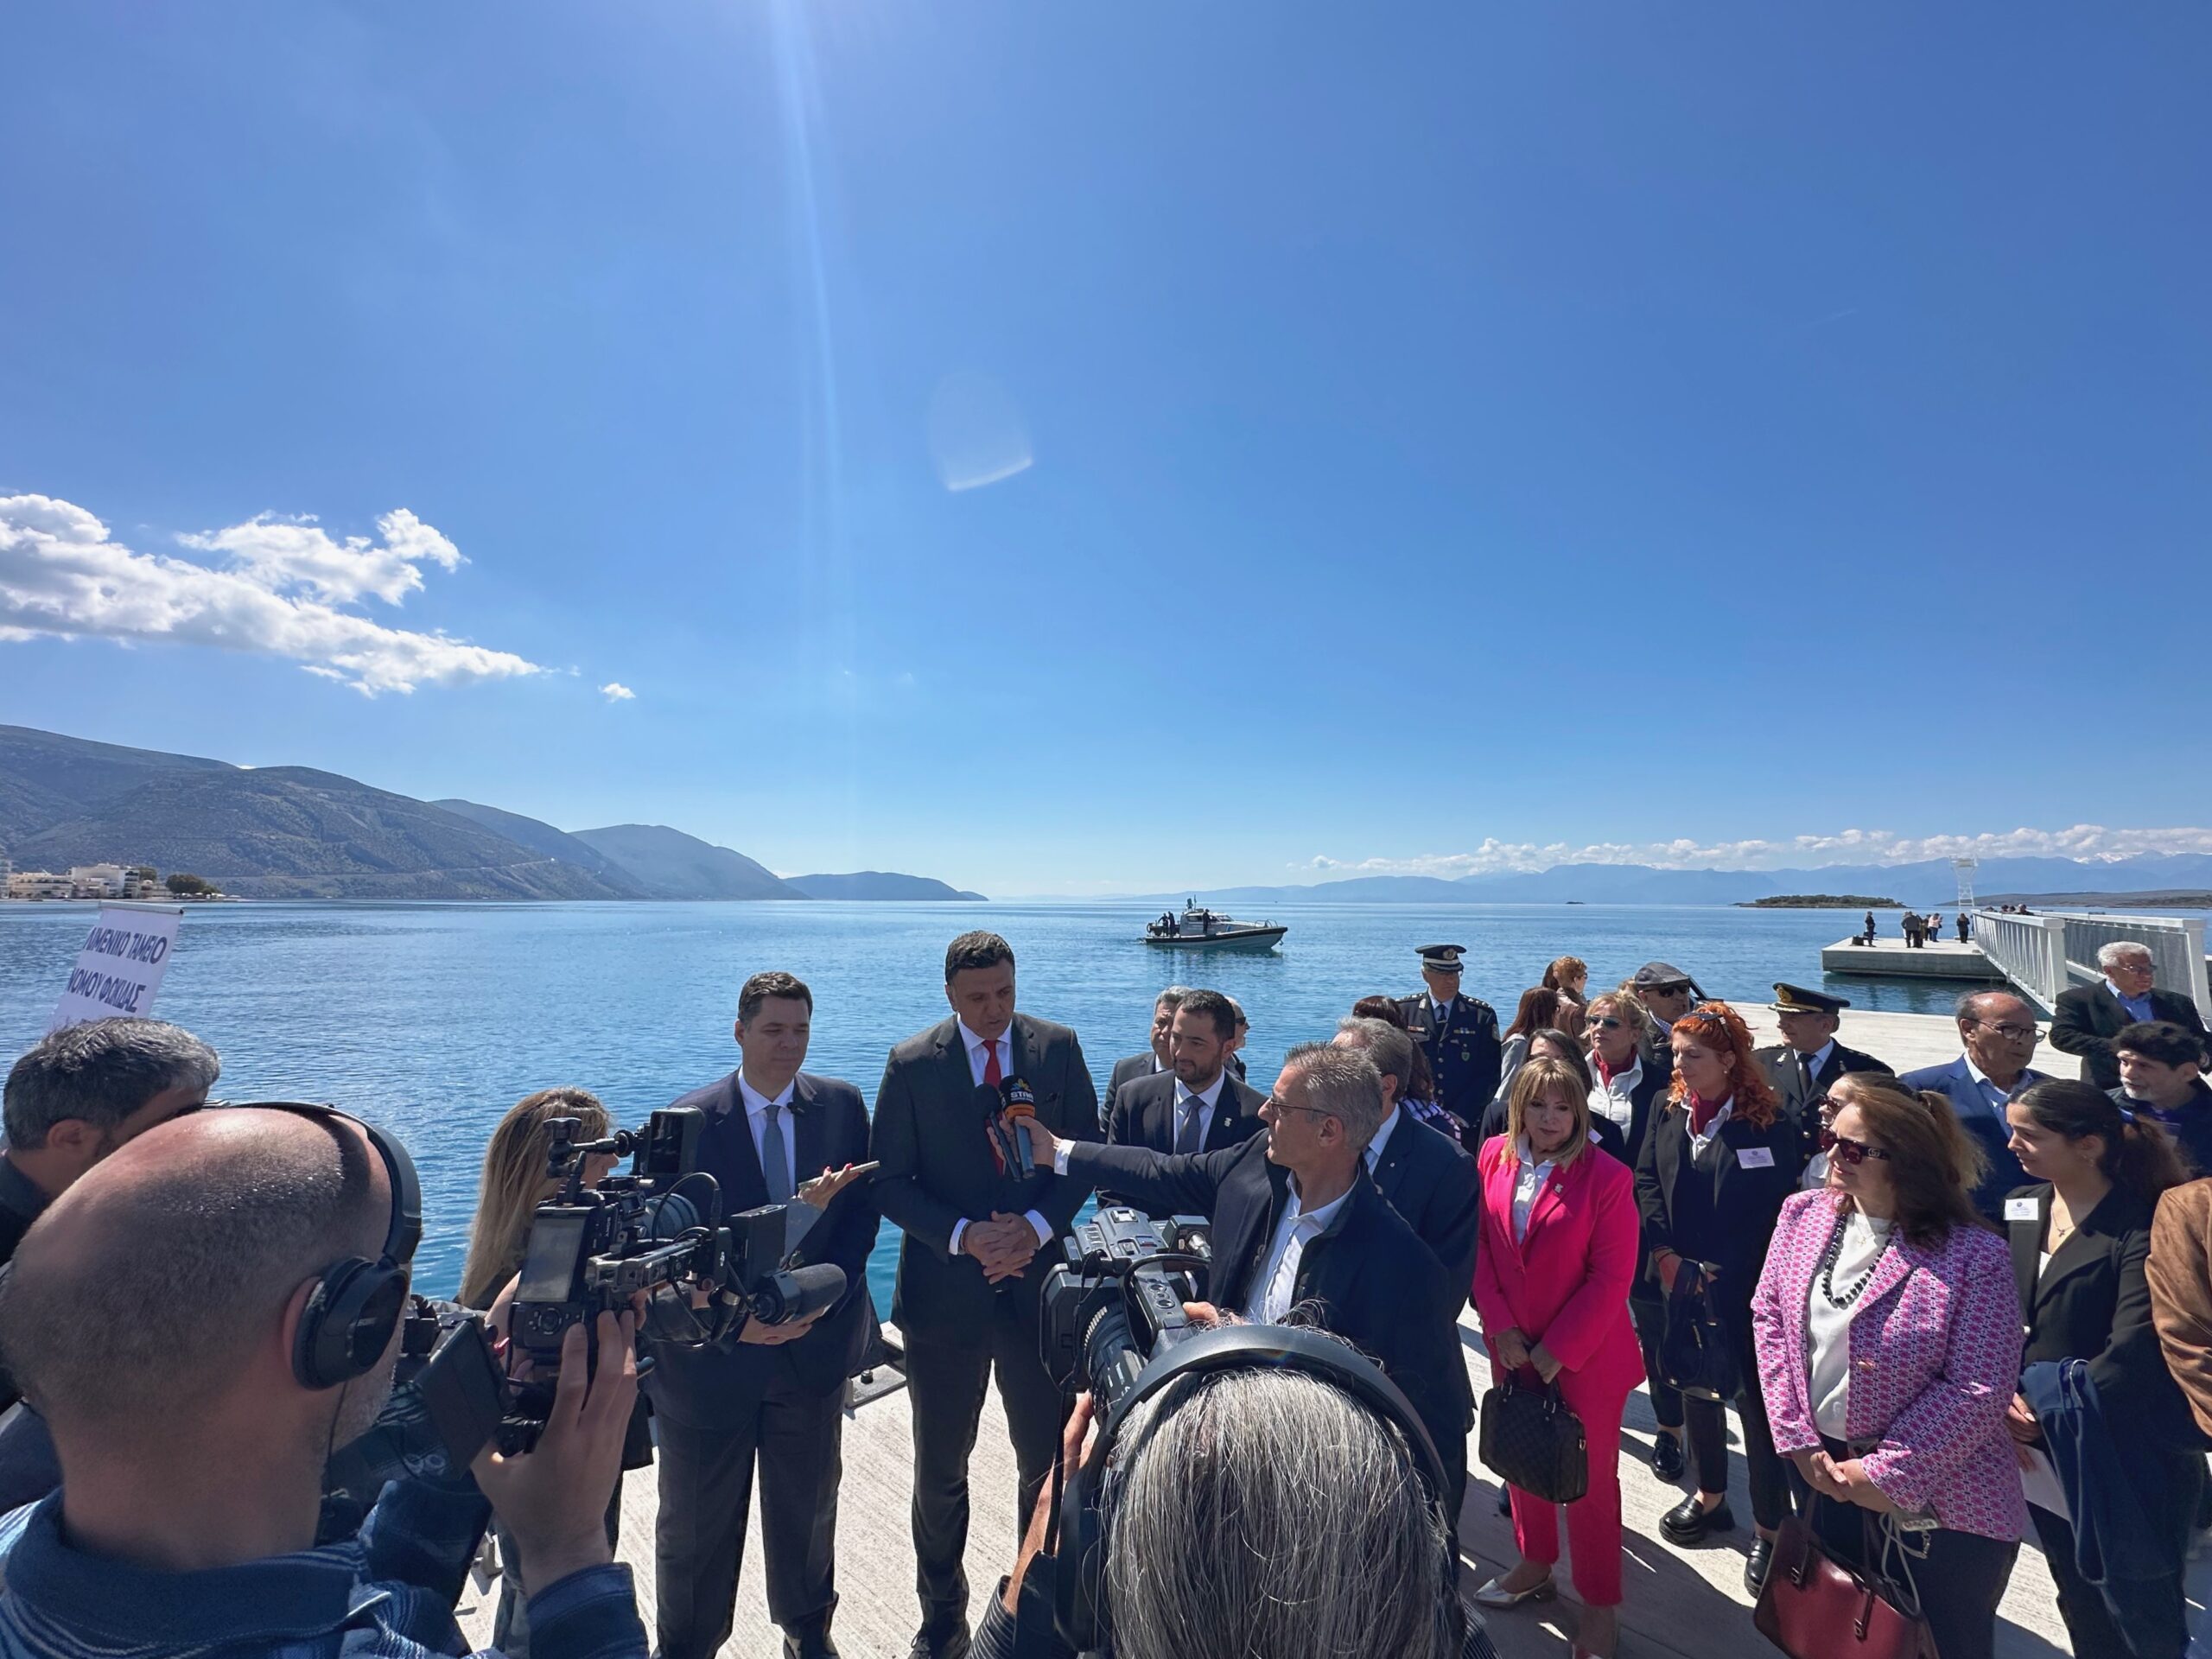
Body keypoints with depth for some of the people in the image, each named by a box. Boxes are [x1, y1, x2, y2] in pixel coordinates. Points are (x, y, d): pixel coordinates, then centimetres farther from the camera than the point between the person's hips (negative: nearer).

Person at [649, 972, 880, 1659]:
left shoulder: (842, 1105, -6)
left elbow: (862, 1210, -2)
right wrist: (733, 1320, -20)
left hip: (815, 1343, 2)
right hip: (715, 1351, -2)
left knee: (808, 1505, 22)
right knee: (696, 1523, 17)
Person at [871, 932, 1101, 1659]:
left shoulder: (1058, 1047, -5)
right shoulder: (911, 1064, -9)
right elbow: (890, 1181, -6)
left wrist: (1038, 1225, -15)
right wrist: (964, 1236, -19)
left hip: (1038, 1280, 1)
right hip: (945, 1290, 0)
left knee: (1048, 1458, 13)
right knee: (940, 1469, 16)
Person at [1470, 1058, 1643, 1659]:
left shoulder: (1606, 1176, -17)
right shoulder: (1493, 1158, -6)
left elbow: (1611, 1277, -16)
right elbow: (1480, 1246, -1)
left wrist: (1556, 1349, -14)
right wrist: (1501, 1326, -8)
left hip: (1584, 1355, -4)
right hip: (1512, 1347, 4)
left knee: (1590, 1476, 12)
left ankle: (1600, 1604, 33)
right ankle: (1534, 1565, 45)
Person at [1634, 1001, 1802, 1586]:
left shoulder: (1770, 1126, -15)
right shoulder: (1669, 1114, -1)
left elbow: (1776, 1214, -13)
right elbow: (1646, 1182, 3)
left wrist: (1717, 1275, -14)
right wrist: (1664, 1255, -9)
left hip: (1746, 1294, -5)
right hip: (1683, 1285, 5)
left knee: (1758, 1403, 6)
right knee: (1695, 1388, 19)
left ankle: (1770, 1528, 24)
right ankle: (1709, 1496, 39)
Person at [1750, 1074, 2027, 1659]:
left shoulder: (1973, 1254, -21)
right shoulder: (1802, 1215, -6)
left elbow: (1978, 1391, -20)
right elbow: (1769, 1314, -1)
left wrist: (1884, 1473, -18)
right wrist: (1797, 1437, -6)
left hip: (1931, 1499, -4)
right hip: (1821, 1471, 5)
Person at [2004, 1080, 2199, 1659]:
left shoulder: (2144, 1227, -17)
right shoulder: (2020, 1206, 2)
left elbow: (2132, 1353, -22)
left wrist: (2047, 1415, -20)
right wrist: (2006, 1394, -9)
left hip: (2129, 1458, -6)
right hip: (2047, 1451, 6)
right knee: (2080, 1598, 21)